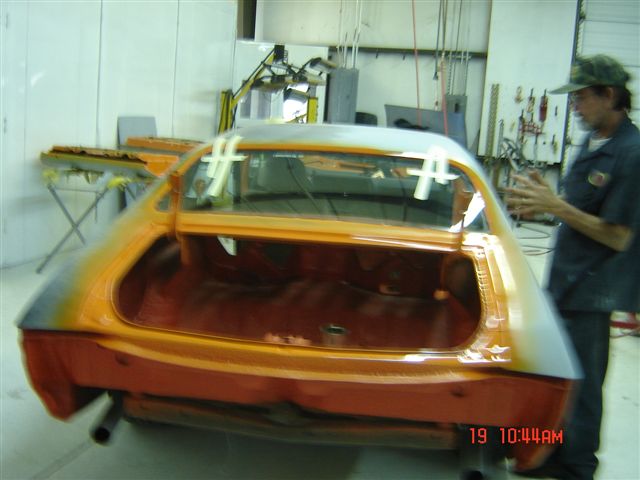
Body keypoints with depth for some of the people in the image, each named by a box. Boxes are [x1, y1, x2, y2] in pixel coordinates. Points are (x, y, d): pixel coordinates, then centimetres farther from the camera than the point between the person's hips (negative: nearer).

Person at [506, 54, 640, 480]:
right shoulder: (594, 142, 9)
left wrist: (557, 206, -21)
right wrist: (545, 199, 0)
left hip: (593, 289, -9)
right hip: (568, 280, 9)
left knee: (581, 384, 5)